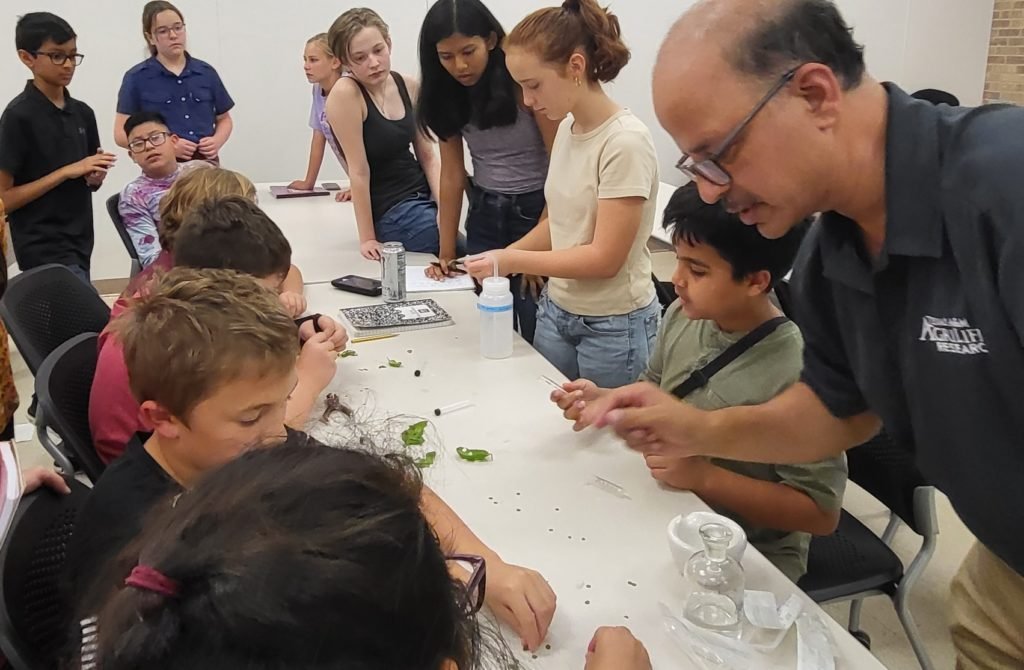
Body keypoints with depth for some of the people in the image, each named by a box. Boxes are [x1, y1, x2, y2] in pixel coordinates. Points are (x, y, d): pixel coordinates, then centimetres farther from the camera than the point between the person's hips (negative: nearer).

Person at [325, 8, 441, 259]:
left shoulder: (409, 87, 2)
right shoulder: (345, 94, -16)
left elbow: (427, 156, 6)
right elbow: (359, 171, -17)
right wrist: (367, 238, -14)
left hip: (425, 198, 6)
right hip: (392, 213, -6)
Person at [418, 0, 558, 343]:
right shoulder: (448, 95, 1)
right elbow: (452, 174, 2)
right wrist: (446, 253, -1)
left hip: (535, 211, -4)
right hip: (483, 215, 5)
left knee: (538, 336, 0)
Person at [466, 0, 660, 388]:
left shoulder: (625, 142, -21)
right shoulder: (566, 129, 2)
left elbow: (604, 259, -21)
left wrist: (512, 261, -17)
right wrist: (501, 258, -3)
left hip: (613, 326, -7)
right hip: (555, 312, 7)